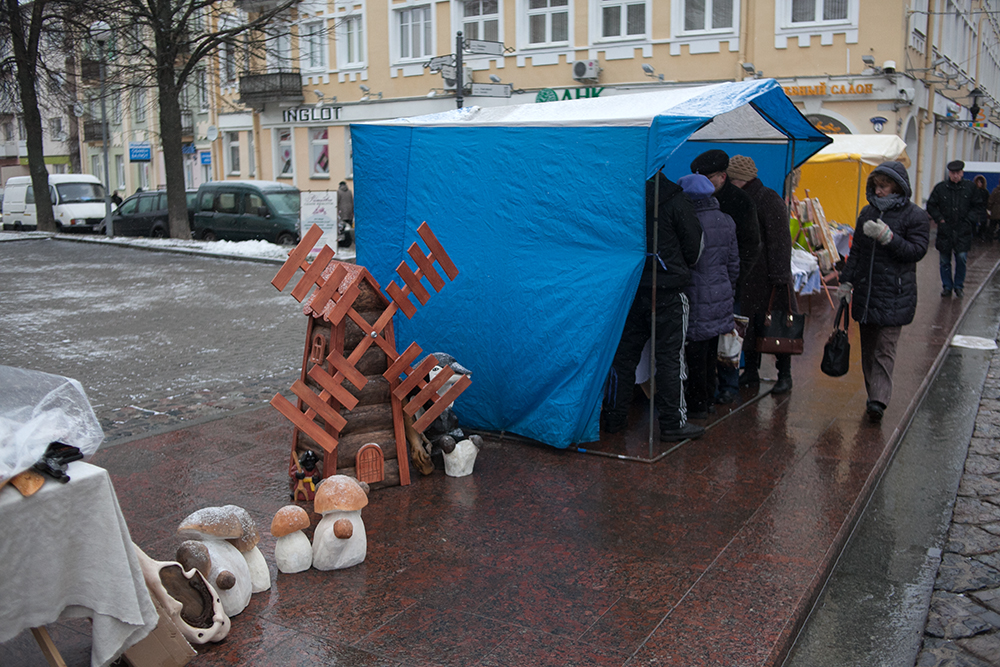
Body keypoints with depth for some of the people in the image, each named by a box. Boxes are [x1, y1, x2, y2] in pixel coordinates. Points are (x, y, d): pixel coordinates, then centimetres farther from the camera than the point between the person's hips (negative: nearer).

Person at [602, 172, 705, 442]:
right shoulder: (674, 199, -10)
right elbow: (693, 246, -4)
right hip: (667, 291, -4)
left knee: (623, 353, 12)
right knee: (669, 356, 3)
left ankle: (614, 416, 20)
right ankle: (672, 422, 8)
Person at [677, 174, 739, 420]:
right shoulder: (726, 221, 7)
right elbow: (734, 261, 14)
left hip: (698, 297, -8)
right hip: (721, 294, 8)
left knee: (695, 352, 2)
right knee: (711, 351, 17)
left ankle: (697, 405, 10)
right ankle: (708, 399, 28)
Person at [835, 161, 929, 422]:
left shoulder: (915, 216, -4)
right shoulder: (868, 212, 12)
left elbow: (917, 251, -12)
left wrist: (888, 237, -24)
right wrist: (846, 280, 11)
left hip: (894, 296, -6)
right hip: (864, 292, 6)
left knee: (885, 348, -9)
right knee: (867, 347, 11)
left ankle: (878, 400, -12)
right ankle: (873, 394, 21)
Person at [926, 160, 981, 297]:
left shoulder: (970, 187, 3)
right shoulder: (940, 187, 1)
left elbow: (977, 207, 12)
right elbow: (931, 206, 9)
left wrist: (968, 220, 0)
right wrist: (940, 219, -1)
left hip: (963, 230, -1)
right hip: (945, 229, 1)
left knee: (961, 258, -8)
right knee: (944, 261, 5)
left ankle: (958, 286, 10)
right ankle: (947, 287, 18)